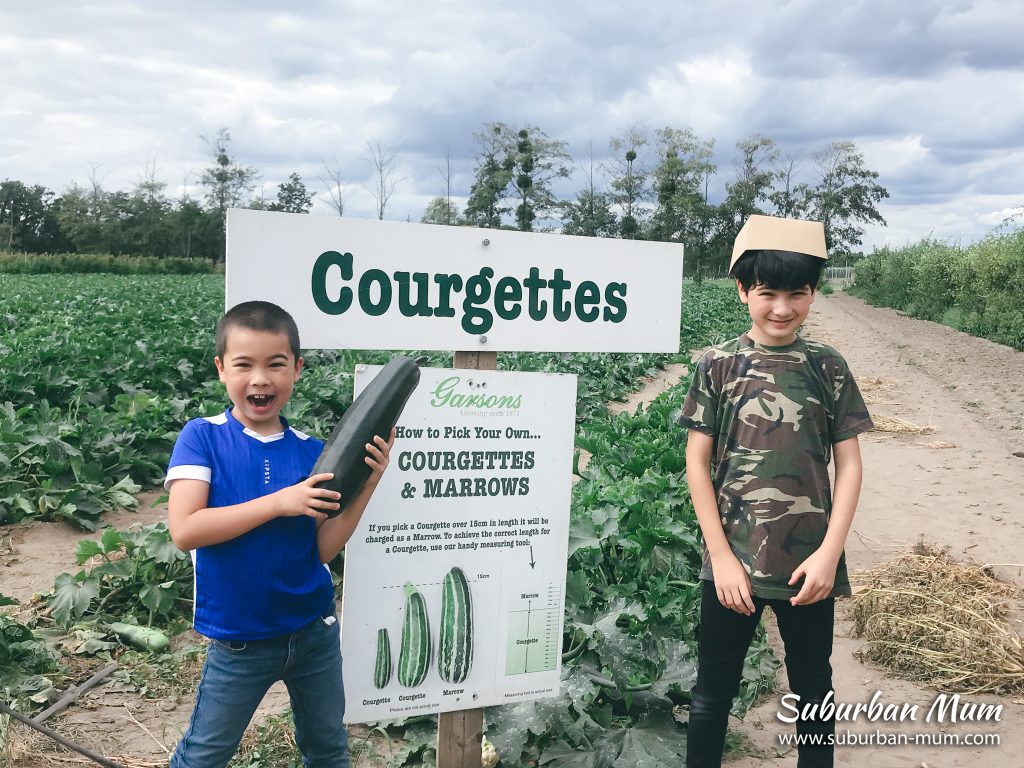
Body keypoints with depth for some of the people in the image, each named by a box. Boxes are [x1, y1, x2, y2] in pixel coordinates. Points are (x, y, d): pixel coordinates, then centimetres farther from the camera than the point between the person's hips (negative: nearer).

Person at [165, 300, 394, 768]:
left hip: (314, 630, 3)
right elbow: (184, 530, -21)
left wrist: (367, 483, -16)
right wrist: (278, 502, -25)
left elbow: (324, 549, -5)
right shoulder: (202, 437, -10)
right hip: (239, 639, -3)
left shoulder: (310, 451, -3)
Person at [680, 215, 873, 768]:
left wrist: (829, 553, -8)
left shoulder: (828, 368, 0)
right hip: (732, 561, -1)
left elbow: (849, 464, 2)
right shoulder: (717, 366, -4)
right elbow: (697, 463, -3)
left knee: (814, 690, 16)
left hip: (808, 563, 1)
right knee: (714, 689, 12)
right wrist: (722, 556, -8)